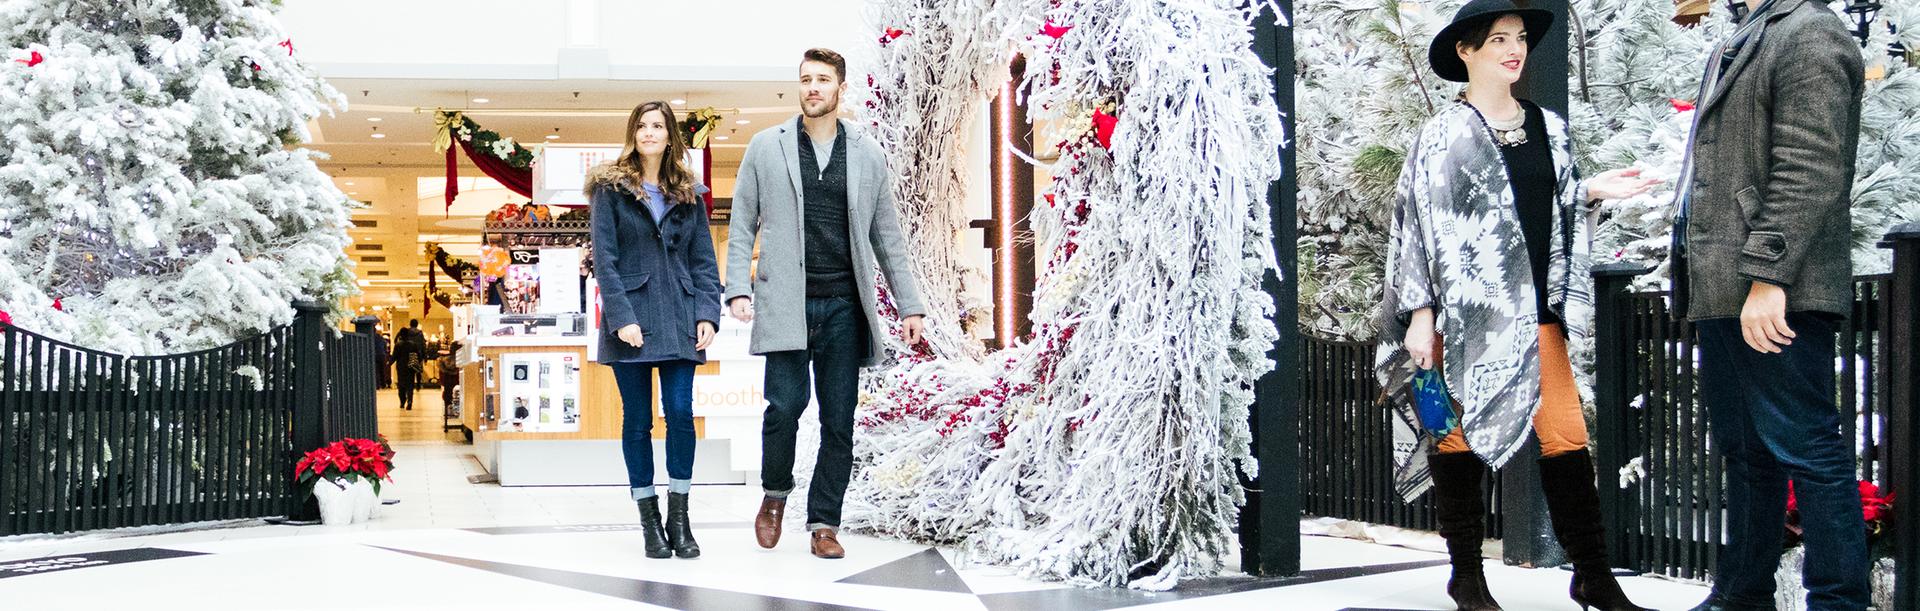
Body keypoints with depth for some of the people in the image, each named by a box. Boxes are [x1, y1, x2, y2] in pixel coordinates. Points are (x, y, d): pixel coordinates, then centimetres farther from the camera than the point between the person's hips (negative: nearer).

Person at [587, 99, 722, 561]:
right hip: (631, 320, -2)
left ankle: (679, 518, 4)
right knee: (638, 419, 2)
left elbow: (703, 260, 10)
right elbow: (604, 259, -4)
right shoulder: (611, 189, 3)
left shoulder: (688, 194, 12)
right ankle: (650, 522, 10)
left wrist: (708, 315, -2)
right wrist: (621, 318, -14)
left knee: (680, 412, -6)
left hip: (678, 320, 2)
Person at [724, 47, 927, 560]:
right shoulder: (766, 147, 7)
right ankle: (775, 494, 13)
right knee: (786, 403, -13)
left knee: (839, 419, 1)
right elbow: (742, 226, 7)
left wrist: (909, 306, 9)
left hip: (844, 306, 2)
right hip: (786, 302, -2)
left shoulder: (867, 155, 11)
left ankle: (824, 523, 10)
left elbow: (887, 236, 14)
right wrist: (738, 289, -6)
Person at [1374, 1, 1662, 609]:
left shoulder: (1547, 127, 14)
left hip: (1536, 308, 5)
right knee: (1461, 433, 2)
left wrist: (1590, 190, 4)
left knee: (1567, 435, 0)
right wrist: (1420, 313, -9)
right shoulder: (1445, 134, -1)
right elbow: (1418, 226, -4)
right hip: (1468, 310, -4)